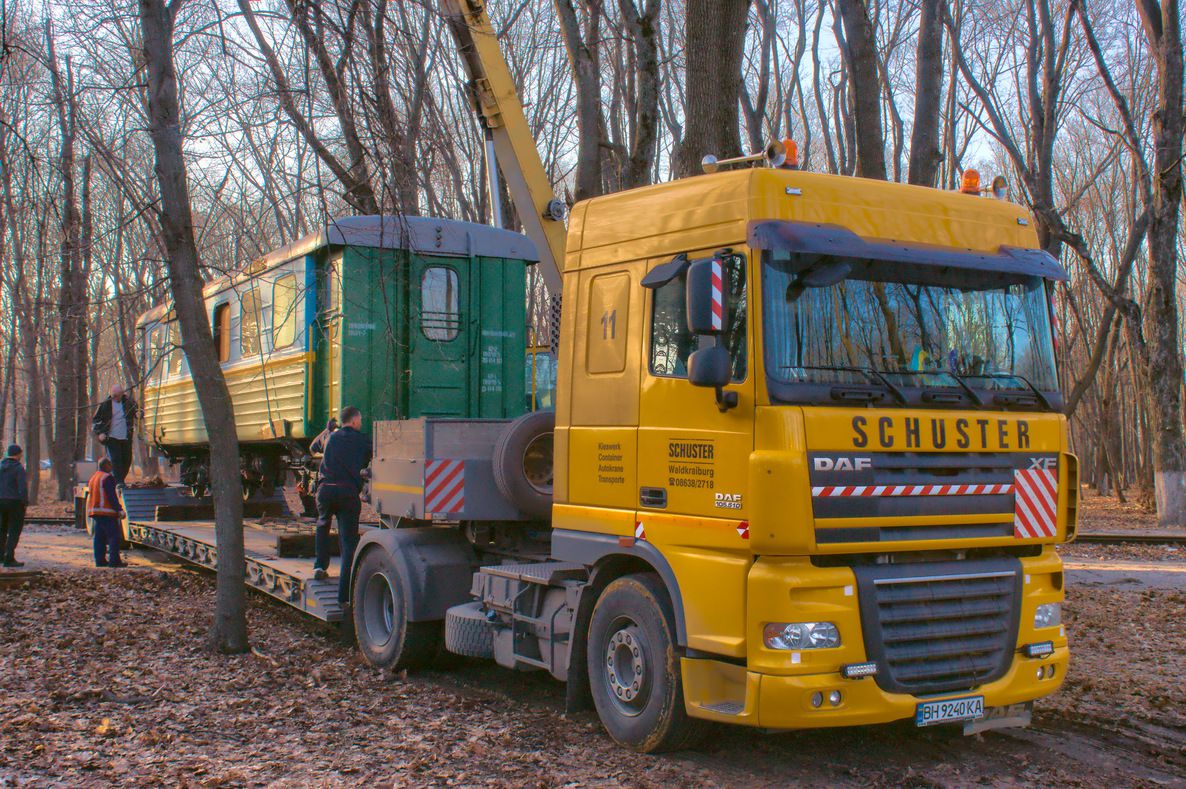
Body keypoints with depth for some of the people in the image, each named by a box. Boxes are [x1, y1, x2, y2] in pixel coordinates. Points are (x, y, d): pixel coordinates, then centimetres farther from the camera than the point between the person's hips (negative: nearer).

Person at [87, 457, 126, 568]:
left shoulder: (93, 477, 19)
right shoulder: (107, 477, -11)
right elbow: (112, 496, -17)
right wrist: (119, 510, -16)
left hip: (95, 511, 9)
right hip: (107, 513, -9)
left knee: (99, 537, 11)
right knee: (114, 536, -7)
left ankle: (100, 560, 10)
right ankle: (114, 560, -12)